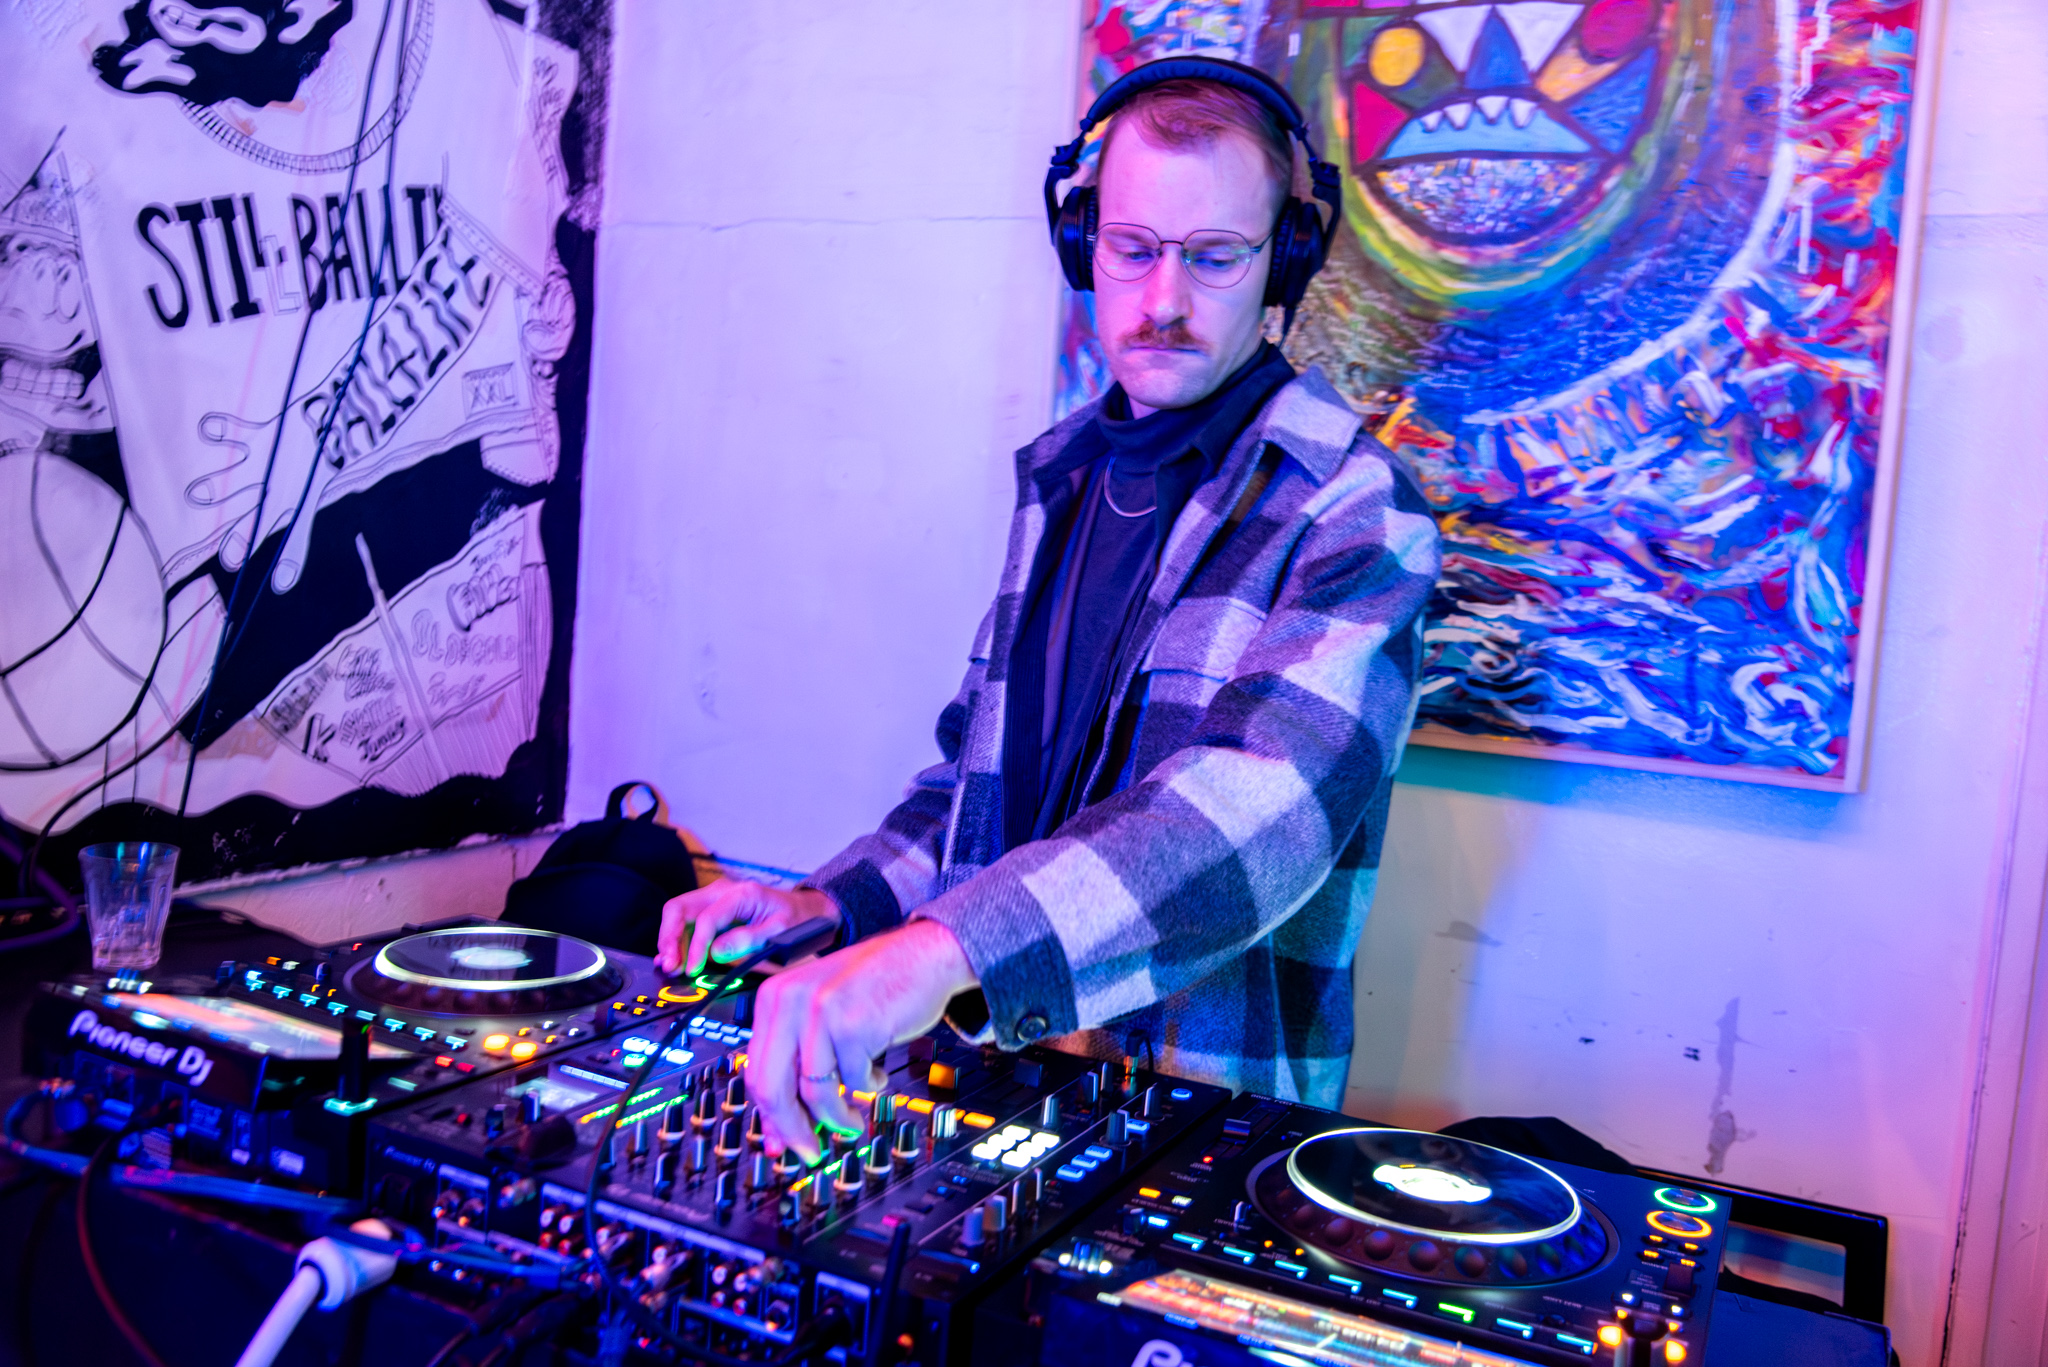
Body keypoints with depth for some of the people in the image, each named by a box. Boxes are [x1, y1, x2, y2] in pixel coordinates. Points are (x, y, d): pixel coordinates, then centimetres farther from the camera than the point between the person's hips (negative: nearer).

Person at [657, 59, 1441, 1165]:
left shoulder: (1347, 513, -12)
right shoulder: (1060, 480, 10)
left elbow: (1270, 797, -30)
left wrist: (951, 949, -43)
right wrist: (834, 904, 3)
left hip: (1210, 1116, -5)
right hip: (991, 1073, 6)